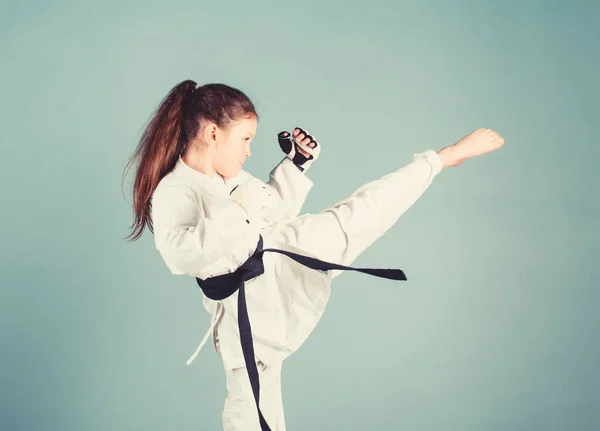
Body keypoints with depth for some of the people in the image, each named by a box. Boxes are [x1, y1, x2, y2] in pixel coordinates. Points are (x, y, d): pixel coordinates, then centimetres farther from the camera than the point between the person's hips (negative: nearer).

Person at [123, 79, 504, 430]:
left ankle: (443, 158, -1)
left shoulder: (230, 178, 10)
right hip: (249, 311, -6)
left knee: (349, 220, -7)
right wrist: (238, 210, -37)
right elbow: (183, 254, -33)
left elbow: (276, 211, 20)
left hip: (282, 268, 6)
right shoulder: (171, 196, -15)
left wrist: (297, 163, 10)